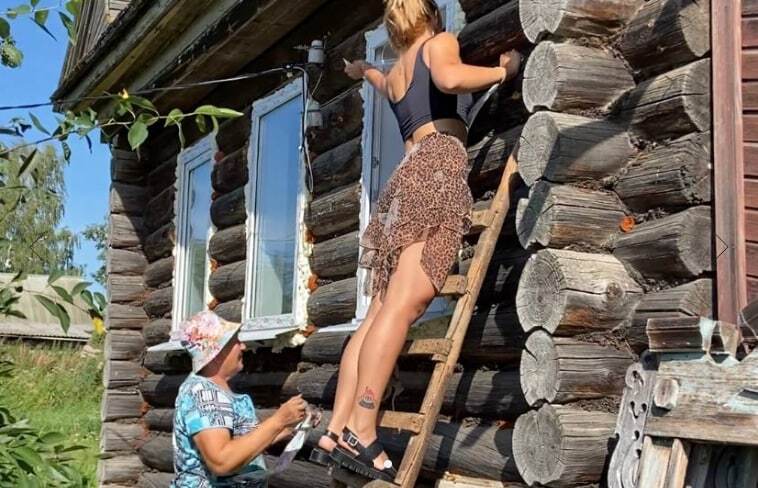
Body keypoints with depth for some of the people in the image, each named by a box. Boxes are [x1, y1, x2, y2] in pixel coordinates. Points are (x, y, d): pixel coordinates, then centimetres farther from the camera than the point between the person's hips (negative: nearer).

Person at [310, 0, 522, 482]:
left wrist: (365, 70, 78)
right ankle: (360, 432, -28)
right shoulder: (440, 41, 11)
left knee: (382, 311, -1)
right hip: (439, 165, -7)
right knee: (402, 304, -19)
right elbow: (449, 79, -12)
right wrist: (503, 70, 3)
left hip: (409, 172, 8)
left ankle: (336, 430, -10)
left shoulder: (391, 74, 31)